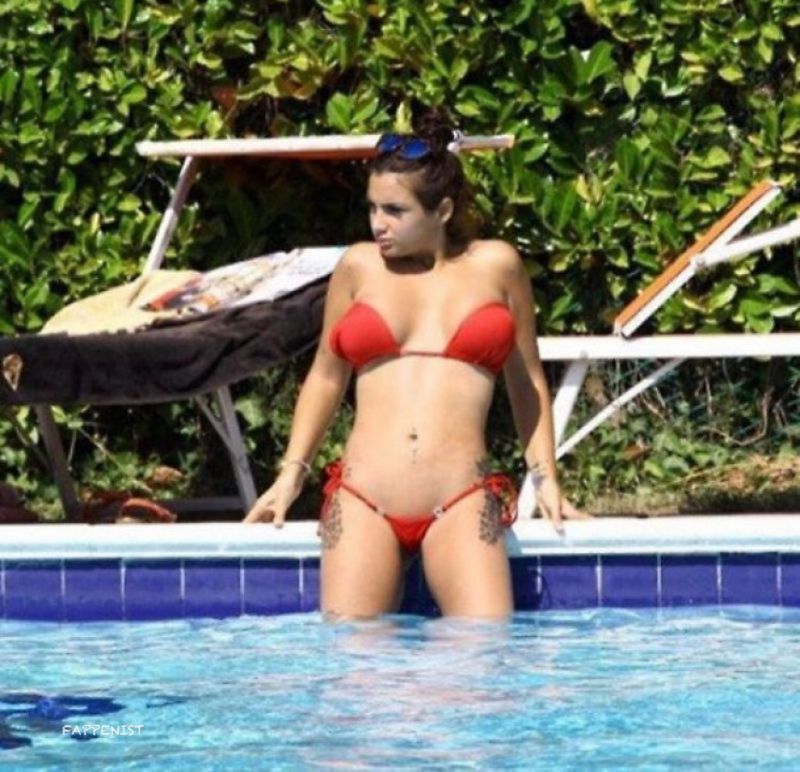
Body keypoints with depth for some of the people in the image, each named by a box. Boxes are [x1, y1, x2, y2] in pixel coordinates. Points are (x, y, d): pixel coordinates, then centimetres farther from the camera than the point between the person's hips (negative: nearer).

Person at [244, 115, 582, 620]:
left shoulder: (496, 266, 10)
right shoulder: (359, 267, 13)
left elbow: (527, 383, 19)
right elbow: (326, 377, 22)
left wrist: (546, 479, 13)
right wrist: (292, 474, 17)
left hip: (460, 502, -1)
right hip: (362, 500, 2)